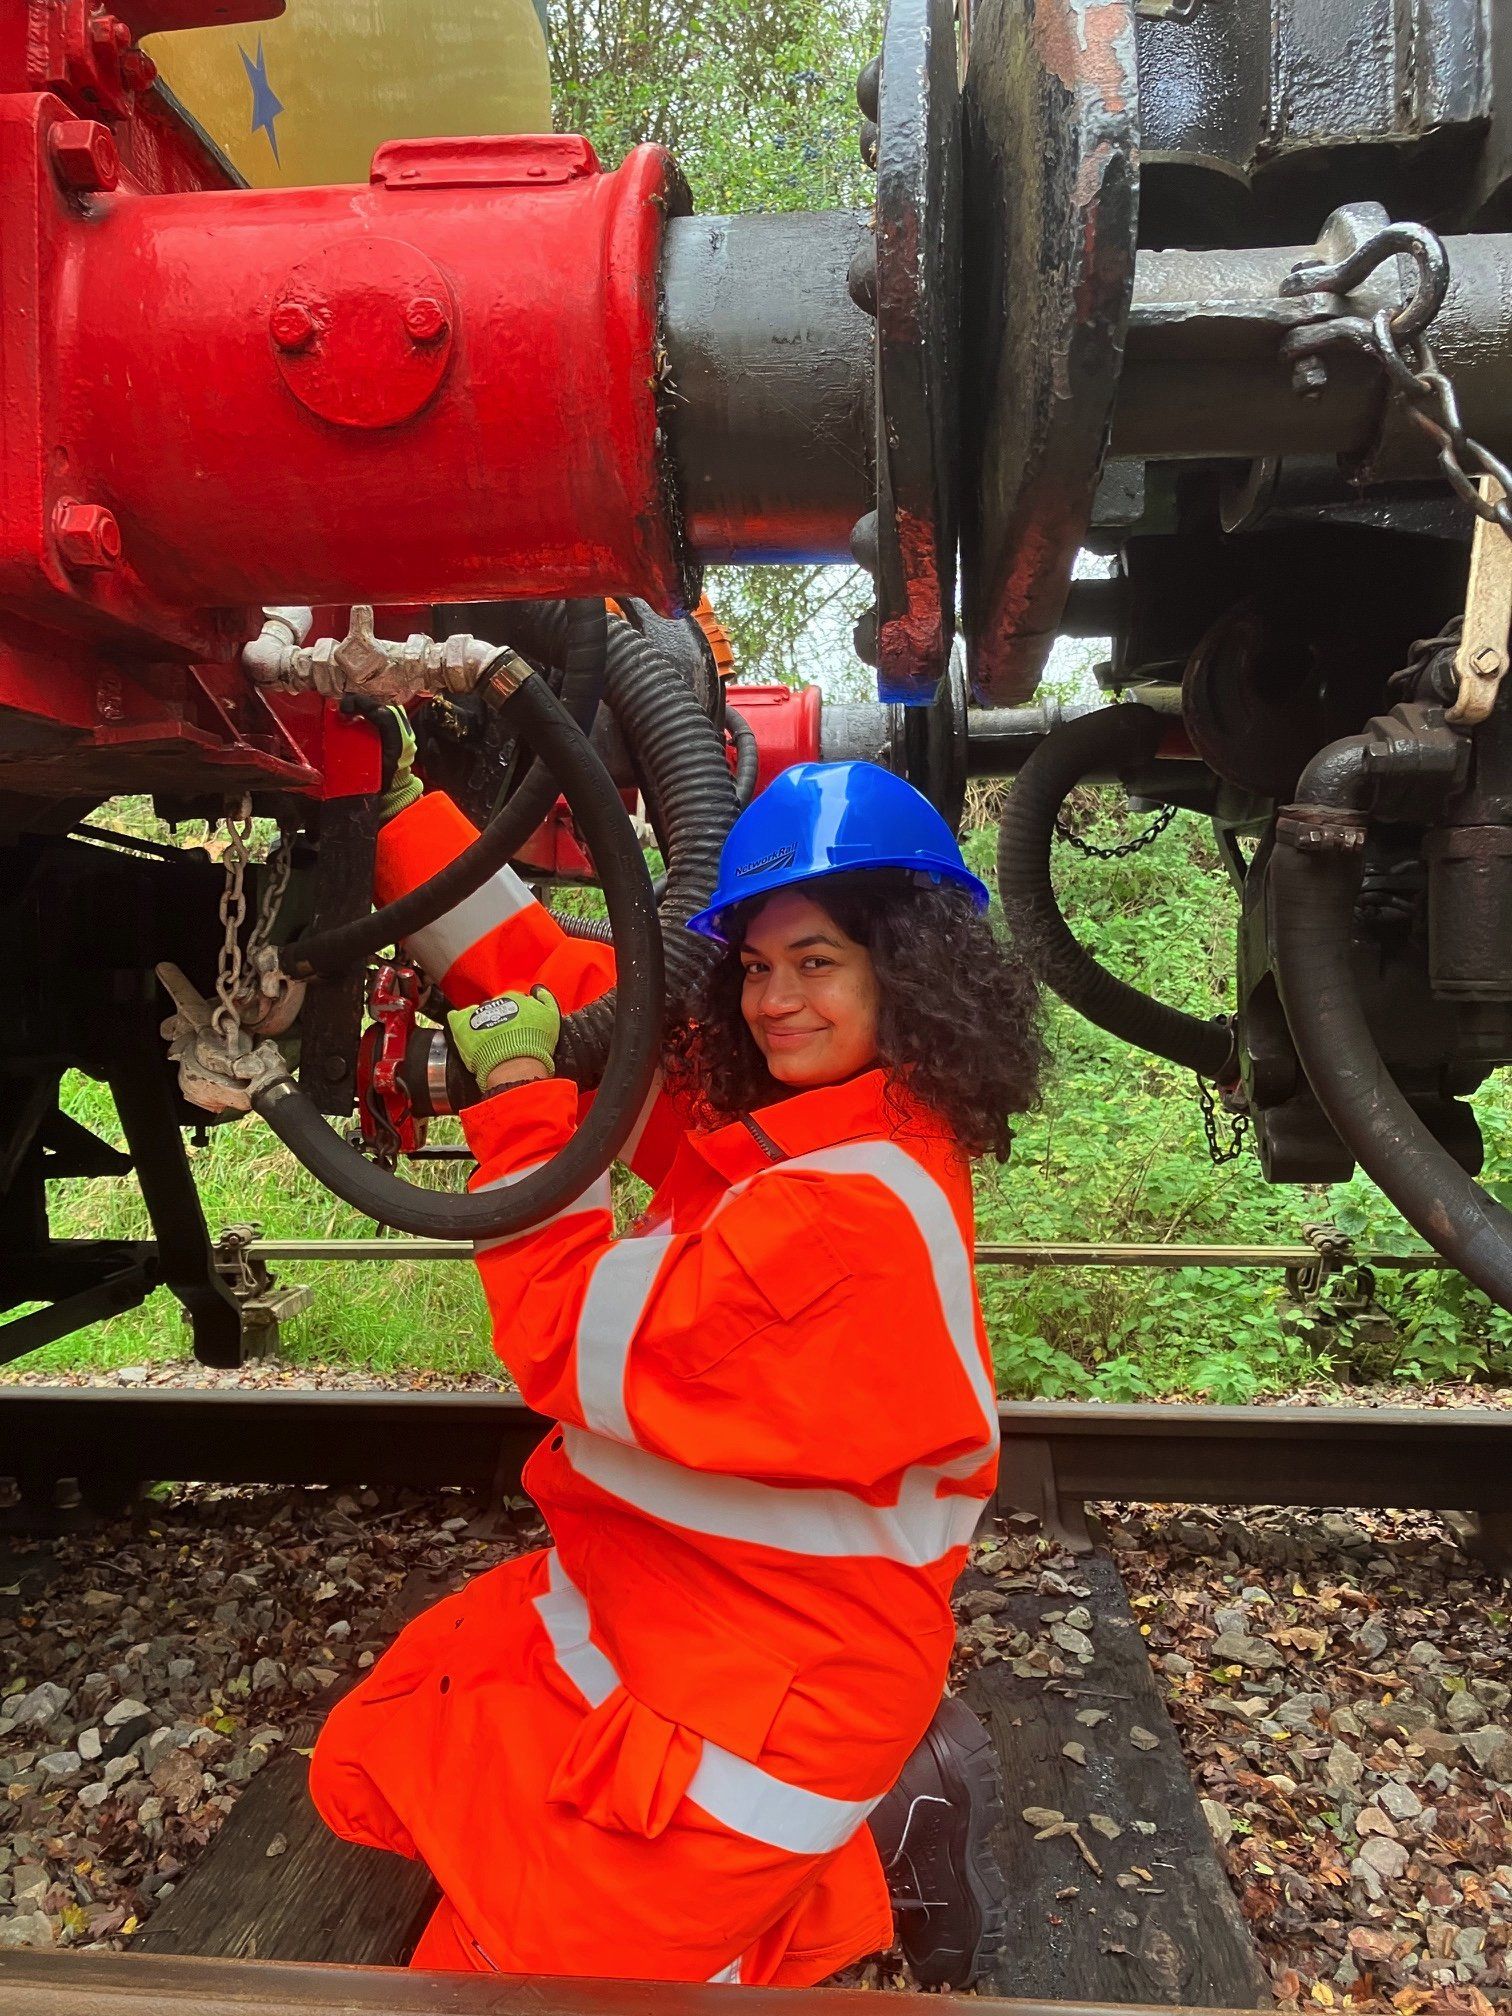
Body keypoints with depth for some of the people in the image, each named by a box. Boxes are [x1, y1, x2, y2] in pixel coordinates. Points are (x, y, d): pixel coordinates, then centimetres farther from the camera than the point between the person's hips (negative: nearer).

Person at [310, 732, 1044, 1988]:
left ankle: (865, 1843, 10)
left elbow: (577, 1349, -22)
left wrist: (520, 1095, -18)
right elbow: (551, 975, 2)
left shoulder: (856, 1205, -29)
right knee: (366, 1775, 17)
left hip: (770, 1669, -8)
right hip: (647, 1588, 9)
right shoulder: (755, 1099, -3)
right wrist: (396, 790, 0)